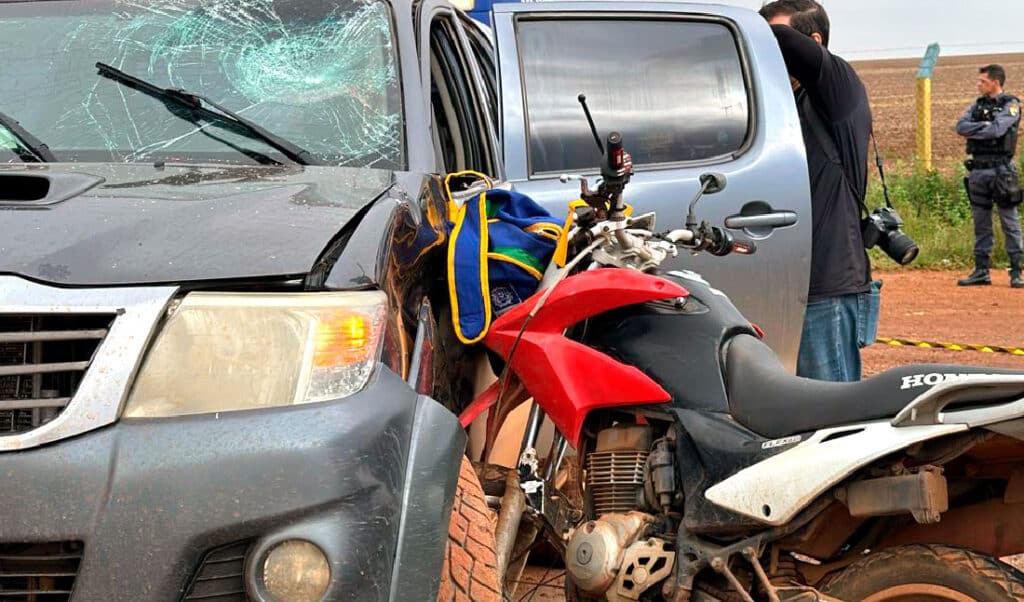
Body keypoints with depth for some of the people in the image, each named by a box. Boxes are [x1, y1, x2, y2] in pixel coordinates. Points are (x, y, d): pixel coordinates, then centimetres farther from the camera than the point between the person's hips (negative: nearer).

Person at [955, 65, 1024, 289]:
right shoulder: (978, 105, 15)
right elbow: (960, 127, 1)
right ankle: (981, 271, 14)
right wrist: (983, 126, -13)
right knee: (981, 224, 9)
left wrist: (972, 131, -6)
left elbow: (996, 130, -19)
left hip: (1000, 170, -6)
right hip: (978, 170, 6)